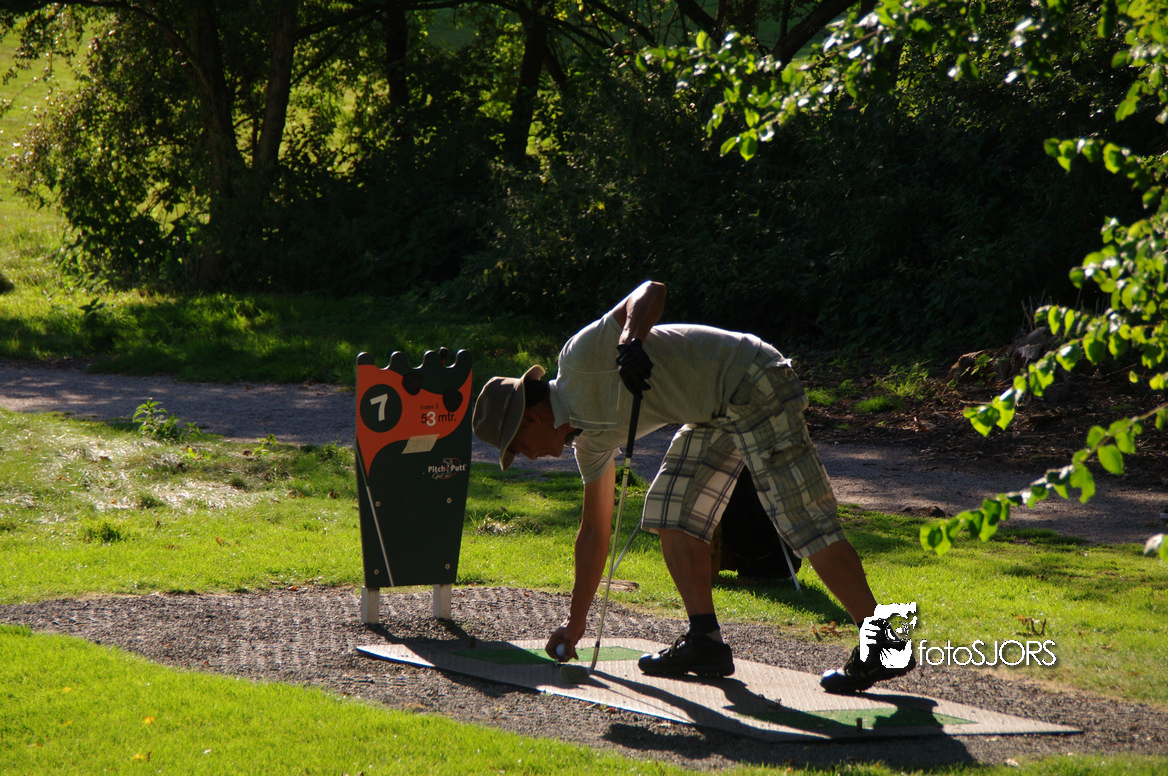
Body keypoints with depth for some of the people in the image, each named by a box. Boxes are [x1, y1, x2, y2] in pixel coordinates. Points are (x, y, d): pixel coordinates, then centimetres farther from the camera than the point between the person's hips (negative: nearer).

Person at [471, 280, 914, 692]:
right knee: (671, 511, 7)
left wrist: (630, 342, -40)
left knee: (802, 521, -13)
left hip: (753, 383, -10)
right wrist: (575, 624, 27)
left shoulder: (582, 358, -12)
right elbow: (595, 530, 22)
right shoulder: (589, 437, 14)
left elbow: (651, 292, -20)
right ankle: (704, 641, 7)